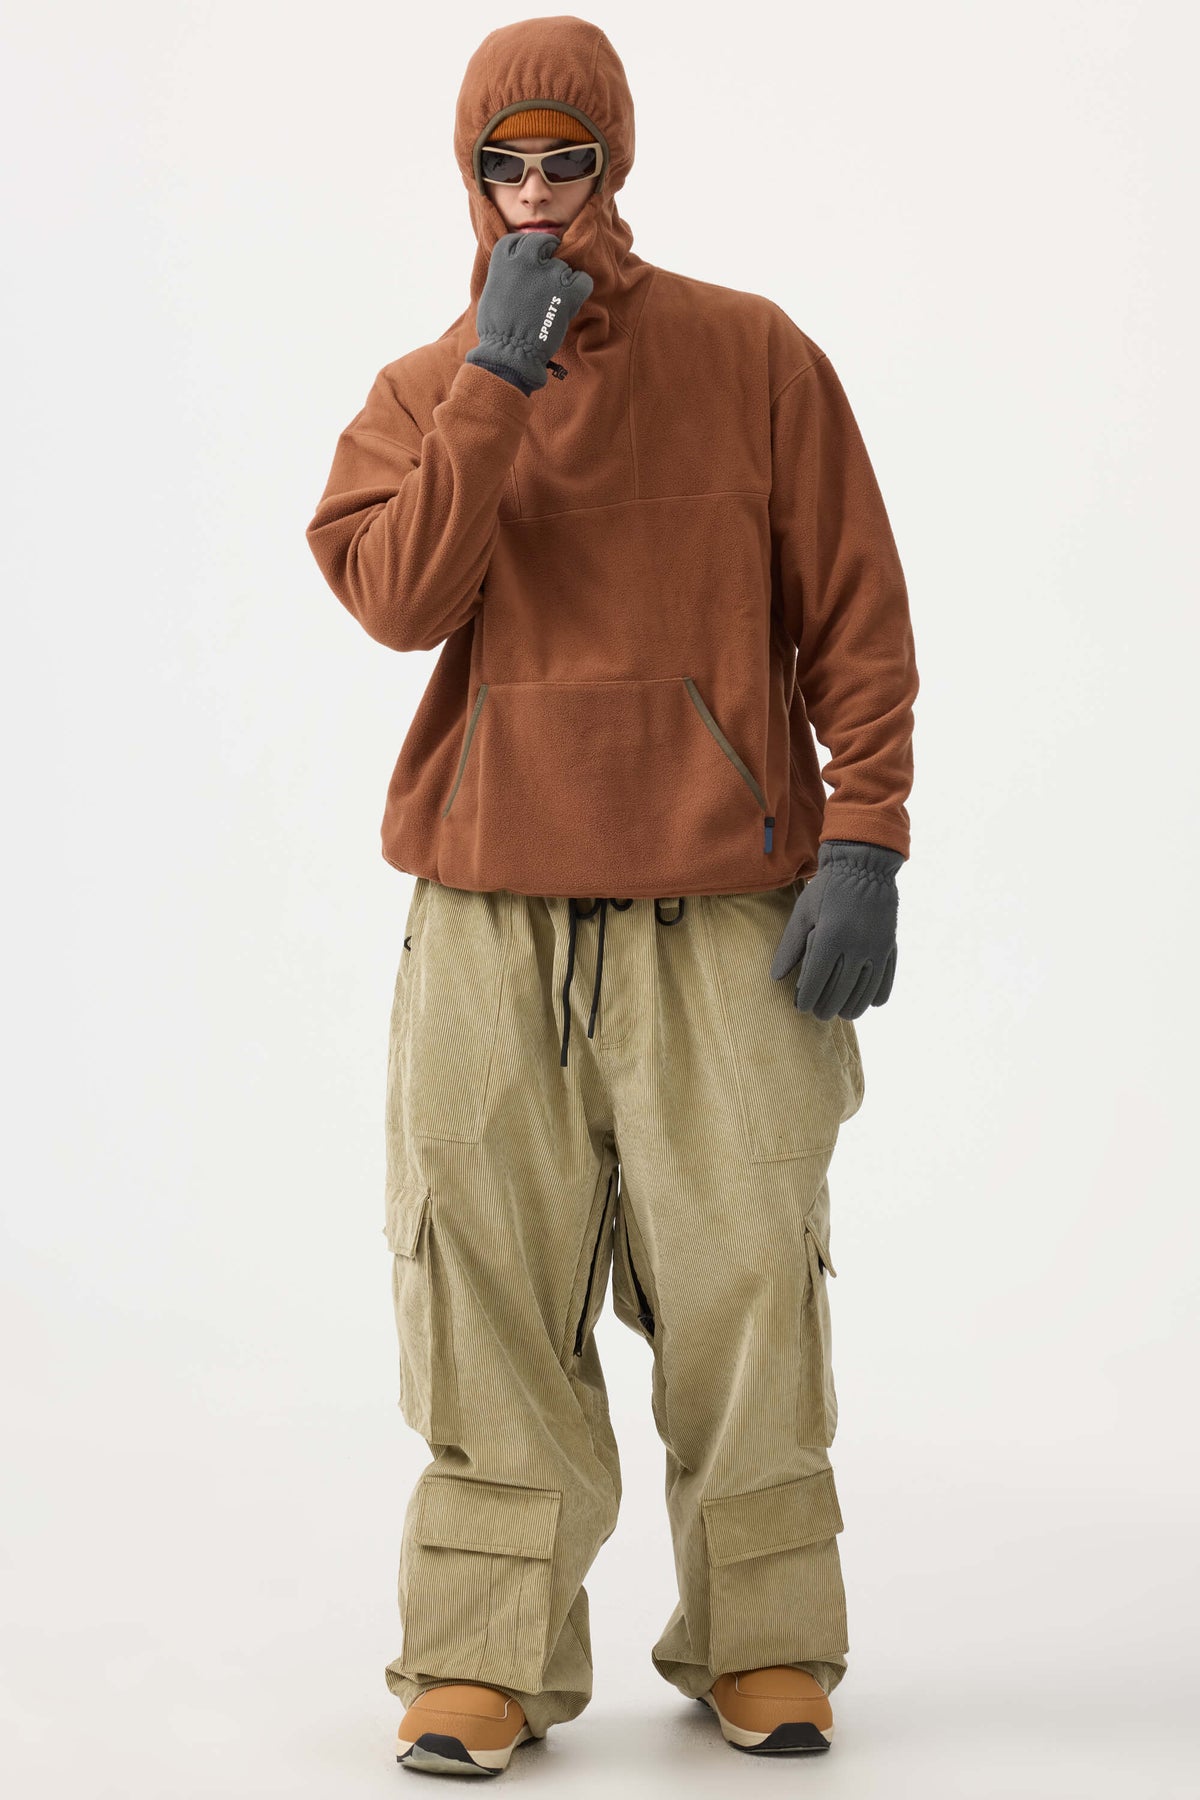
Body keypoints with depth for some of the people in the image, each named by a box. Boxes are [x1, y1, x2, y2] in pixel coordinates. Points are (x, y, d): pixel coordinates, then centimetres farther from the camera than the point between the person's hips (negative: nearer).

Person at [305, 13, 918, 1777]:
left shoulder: (749, 355, 5)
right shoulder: (417, 396, 11)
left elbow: (855, 618, 3)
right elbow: (397, 597, -9)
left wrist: (862, 845, -5)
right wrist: (495, 378, -13)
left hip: (720, 916, -1)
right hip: (488, 918, 2)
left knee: (740, 1278, -1)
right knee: (489, 1285, -2)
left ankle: (762, 1642, 15)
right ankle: (485, 1653, 7)